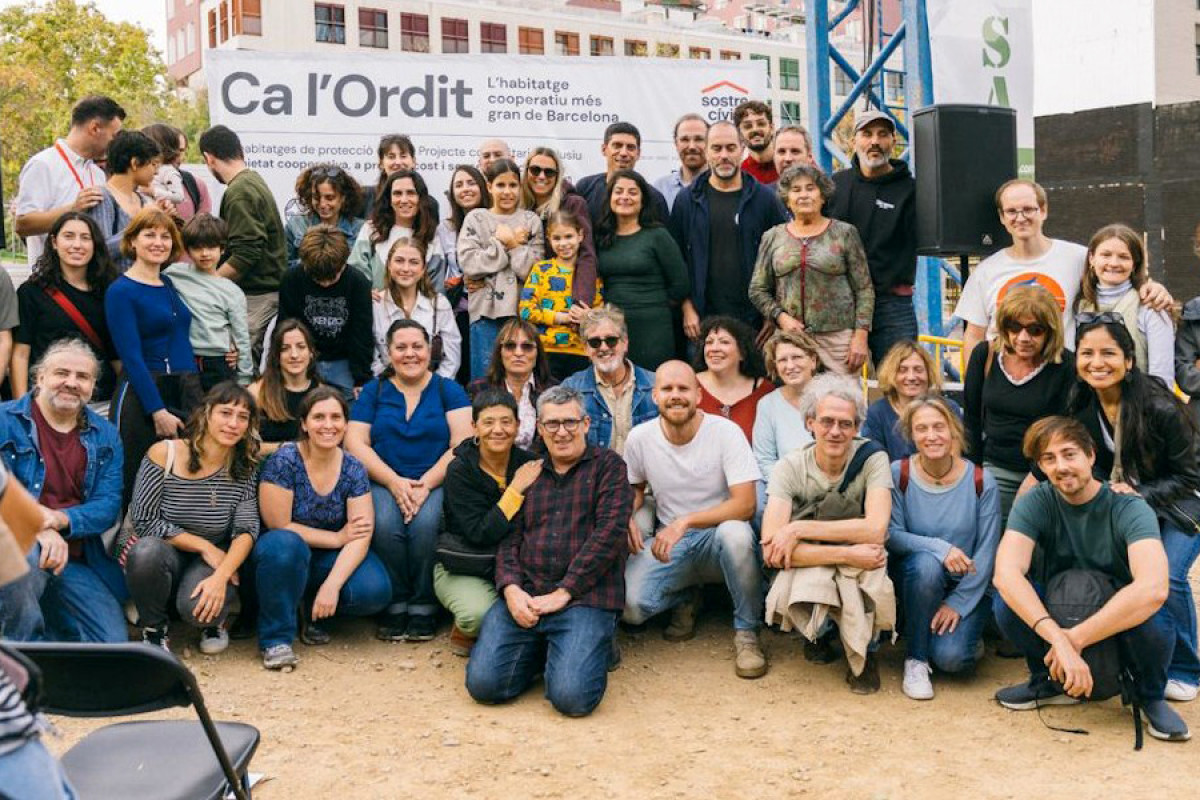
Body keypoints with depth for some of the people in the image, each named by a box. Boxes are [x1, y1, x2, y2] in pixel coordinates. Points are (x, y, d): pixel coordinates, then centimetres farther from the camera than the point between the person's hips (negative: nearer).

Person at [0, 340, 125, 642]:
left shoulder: (105, 436, 9)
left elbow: (109, 505, 0)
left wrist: (59, 519, -20)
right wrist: (37, 529, -27)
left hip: (76, 562, 4)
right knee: (25, 554, -41)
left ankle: (44, 610, 17)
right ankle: (25, 642, -14)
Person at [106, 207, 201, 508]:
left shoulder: (170, 284, 14)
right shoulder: (121, 291, -6)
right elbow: (132, 358, -11)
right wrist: (158, 412, -16)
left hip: (186, 393, 6)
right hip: (141, 396, -6)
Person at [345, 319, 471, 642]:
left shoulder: (448, 390, 9)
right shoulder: (374, 390, 13)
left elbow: (462, 444, -3)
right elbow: (355, 443, 2)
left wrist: (425, 484, -16)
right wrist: (394, 482, -12)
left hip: (436, 483, -1)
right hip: (385, 483, 1)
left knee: (425, 524, -32)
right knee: (385, 524, -31)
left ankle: (423, 607, -14)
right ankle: (395, 606, -13)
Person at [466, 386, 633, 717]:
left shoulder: (607, 465, 8)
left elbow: (610, 531, -5)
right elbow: (509, 538, 14)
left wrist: (563, 593, -11)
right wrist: (511, 589, -7)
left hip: (585, 598, -3)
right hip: (524, 596, 4)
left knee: (572, 696, -23)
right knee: (483, 682, -15)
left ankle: (593, 648, 9)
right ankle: (539, 651, 13)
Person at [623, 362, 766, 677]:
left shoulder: (725, 432, -14)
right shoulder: (639, 438, -3)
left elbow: (745, 504, -20)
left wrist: (684, 522, -30)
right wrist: (628, 520, -6)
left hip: (717, 535, -2)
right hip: (667, 541, 3)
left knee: (736, 533, -39)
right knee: (631, 605, -24)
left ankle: (746, 632, -15)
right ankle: (686, 598, 14)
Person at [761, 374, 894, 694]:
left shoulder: (872, 459, -13)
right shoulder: (790, 468, -14)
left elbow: (875, 530, -28)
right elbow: (771, 551, -25)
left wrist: (799, 528, -27)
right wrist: (846, 554, -32)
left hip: (861, 582, 0)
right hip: (808, 572, 0)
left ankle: (862, 650, -8)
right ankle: (822, 631, 8)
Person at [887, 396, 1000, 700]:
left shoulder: (981, 481, -9)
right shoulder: (898, 473, -9)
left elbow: (986, 553, -8)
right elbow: (891, 535, -15)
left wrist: (959, 603, -14)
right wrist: (939, 548, -31)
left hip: (967, 587, 0)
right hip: (915, 577, 1)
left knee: (951, 658, -25)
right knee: (926, 563, -36)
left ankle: (968, 636, 15)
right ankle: (915, 659, -15)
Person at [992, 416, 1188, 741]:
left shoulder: (1130, 509, -21)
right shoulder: (1035, 503, -14)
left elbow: (1153, 589, -38)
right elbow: (1006, 573, -31)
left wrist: (1076, 638, -40)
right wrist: (1057, 639, -44)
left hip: (1120, 622, -2)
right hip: (1056, 614, 2)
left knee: (1153, 622, -35)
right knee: (1008, 598, -27)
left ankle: (1151, 696, -2)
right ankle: (1050, 680, 2)